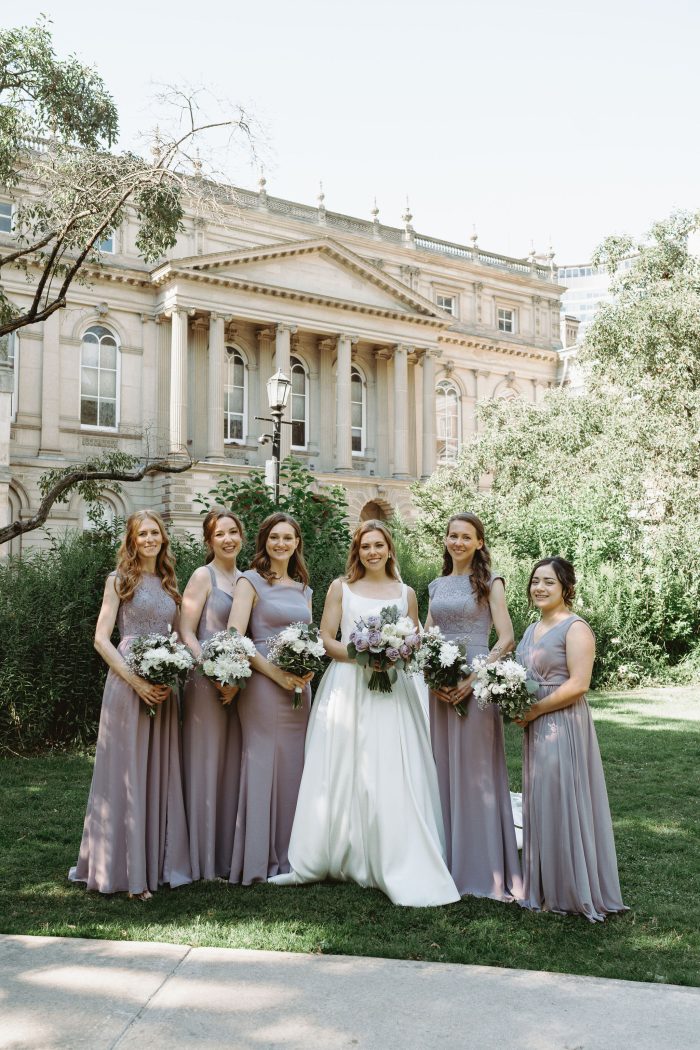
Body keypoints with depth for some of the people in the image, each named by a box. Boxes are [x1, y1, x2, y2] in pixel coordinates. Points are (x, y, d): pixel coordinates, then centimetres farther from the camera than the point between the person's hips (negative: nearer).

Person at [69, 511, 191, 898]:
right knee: (125, 774, -2)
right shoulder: (119, 580, 0)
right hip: (128, 682, -5)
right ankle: (124, 868, 7)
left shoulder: (168, 583, 15)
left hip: (164, 687, 5)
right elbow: (101, 639, -6)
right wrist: (136, 681, -16)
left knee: (160, 773, 8)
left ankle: (158, 862, 18)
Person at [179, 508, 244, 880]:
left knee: (232, 767, 10)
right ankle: (204, 860, 10)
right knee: (206, 766, 0)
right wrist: (216, 676, -18)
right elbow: (186, 633, -10)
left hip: (239, 682, 6)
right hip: (207, 681, -6)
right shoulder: (203, 576, -5)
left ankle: (229, 856, 20)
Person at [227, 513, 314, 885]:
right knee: (262, 764, -3)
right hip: (262, 684, -6)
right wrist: (275, 672, -17)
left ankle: (287, 857, 19)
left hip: (298, 687, 6)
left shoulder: (303, 589, 17)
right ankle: (259, 860, 7)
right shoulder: (251, 581, -2)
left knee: (293, 768, 8)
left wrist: (309, 669, -2)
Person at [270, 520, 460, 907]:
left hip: (391, 691, 1)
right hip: (346, 688, 0)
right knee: (339, 773, 1)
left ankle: (399, 868, 1)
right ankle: (316, 861, 10)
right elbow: (326, 639, 3)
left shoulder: (406, 594, 12)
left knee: (392, 778, -5)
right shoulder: (341, 588, 8)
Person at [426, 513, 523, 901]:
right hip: (440, 686, 5)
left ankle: (484, 868, 7)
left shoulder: (489, 583, 0)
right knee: (443, 770, 8)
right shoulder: (437, 586, 14)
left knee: (476, 771, -2)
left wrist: (474, 678, -17)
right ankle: (449, 861, 18)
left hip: (476, 684, -5)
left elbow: (506, 639, -8)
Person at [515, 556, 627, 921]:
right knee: (539, 804, 12)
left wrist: (532, 711, -16)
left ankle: (572, 891, 9)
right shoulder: (532, 630, 15)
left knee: (563, 802, -3)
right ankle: (546, 887, 22)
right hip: (535, 727, 8)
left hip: (563, 726, -8)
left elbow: (577, 684, -19)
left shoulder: (575, 628, -11)